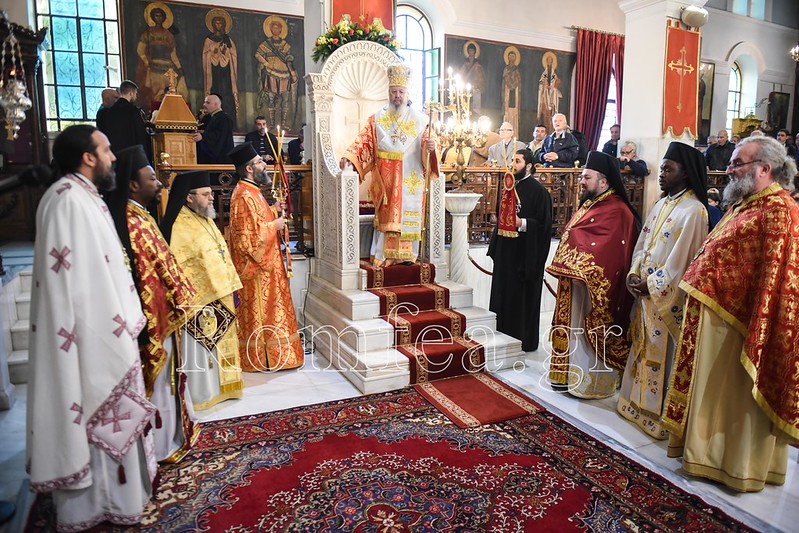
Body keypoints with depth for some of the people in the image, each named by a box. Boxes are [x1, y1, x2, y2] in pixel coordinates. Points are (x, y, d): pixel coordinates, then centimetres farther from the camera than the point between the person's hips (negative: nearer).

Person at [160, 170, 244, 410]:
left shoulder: (206, 220, 12)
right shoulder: (180, 227, -17)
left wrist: (232, 287, 16)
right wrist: (189, 300, -22)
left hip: (220, 298, 9)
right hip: (200, 301, -9)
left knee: (219, 345, 19)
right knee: (200, 350, 2)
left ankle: (219, 385, 33)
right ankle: (200, 394, 15)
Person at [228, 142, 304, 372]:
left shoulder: (250, 192, 11)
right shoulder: (244, 196, -21)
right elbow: (248, 237, -26)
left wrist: (273, 211, 8)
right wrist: (274, 225, -16)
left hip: (263, 263, 10)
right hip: (256, 267, -10)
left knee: (263, 310, 17)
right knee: (259, 311, 0)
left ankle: (264, 354, 28)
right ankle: (260, 359, 12)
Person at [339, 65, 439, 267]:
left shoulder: (419, 119, 8)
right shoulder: (377, 119, 10)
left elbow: (425, 144, 4)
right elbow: (364, 141, 2)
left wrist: (430, 147, -20)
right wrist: (348, 156, -14)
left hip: (410, 179, 0)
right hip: (385, 178, 0)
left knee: (407, 216, 2)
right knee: (386, 217, 0)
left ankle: (406, 255, 10)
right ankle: (383, 255, 5)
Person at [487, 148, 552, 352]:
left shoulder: (538, 190, -10)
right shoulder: (510, 186, 12)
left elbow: (544, 223, -13)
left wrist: (522, 223, -23)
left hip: (525, 252, -7)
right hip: (506, 250, 7)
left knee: (524, 296, 1)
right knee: (504, 294, 12)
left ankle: (526, 340, 14)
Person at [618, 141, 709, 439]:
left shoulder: (693, 210, -15)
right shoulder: (661, 205, 11)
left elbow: (682, 259, -18)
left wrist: (651, 285, -14)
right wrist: (633, 275, -1)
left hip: (668, 298, -8)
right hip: (645, 292, 8)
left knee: (662, 353, 2)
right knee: (643, 349, 16)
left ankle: (659, 412, 16)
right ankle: (637, 401, 30)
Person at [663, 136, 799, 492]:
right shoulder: (745, 205, 14)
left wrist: (756, 334, -24)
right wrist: (698, 288, 14)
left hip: (737, 323, -10)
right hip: (716, 317, 10)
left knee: (737, 395, 5)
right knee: (715, 391, 19)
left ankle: (740, 465, 22)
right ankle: (710, 450, 34)